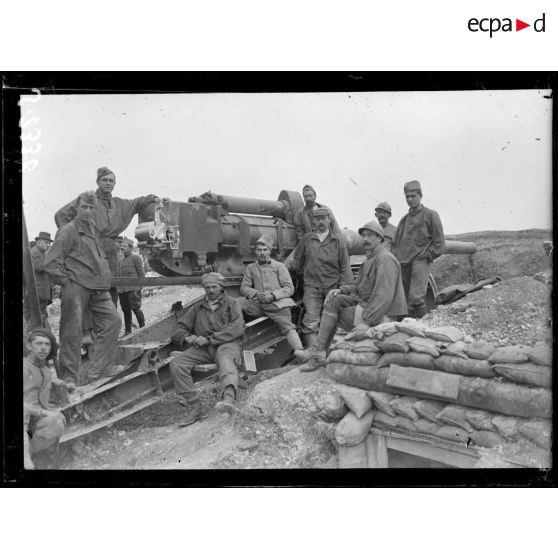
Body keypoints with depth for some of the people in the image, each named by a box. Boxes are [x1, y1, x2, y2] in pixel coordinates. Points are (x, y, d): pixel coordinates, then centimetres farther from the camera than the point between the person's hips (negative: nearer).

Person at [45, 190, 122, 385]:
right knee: (72, 332, -2)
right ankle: (69, 378, 8)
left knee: (113, 320, 0)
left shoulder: (94, 229, 17)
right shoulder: (68, 231, -6)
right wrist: (65, 281, -7)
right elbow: (51, 263, -10)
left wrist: (104, 279, 18)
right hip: (76, 288, -7)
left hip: (98, 289, 7)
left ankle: (98, 369, 6)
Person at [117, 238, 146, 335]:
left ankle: (143, 328, 4)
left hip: (133, 289, -6)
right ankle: (127, 331, 14)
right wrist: (118, 288, 15)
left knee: (136, 308, -7)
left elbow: (141, 273, -3)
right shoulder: (120, 261, 20)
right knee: (126, 310, 7)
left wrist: (140, 287, -10)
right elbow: (118, 275, 23)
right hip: (121, 290, 6)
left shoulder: (136, 258, 2)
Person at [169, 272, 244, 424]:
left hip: (226, 344, -4)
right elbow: (177, 329, 23)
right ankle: (195, 406, -26)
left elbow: (237, 328, -3)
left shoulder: (231, 303, 14)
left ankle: (228, 398, -66)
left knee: (226, 360, -38)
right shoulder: (198, 307, 25)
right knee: (176, 363, -21)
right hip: (202, 348, 4)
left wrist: (210, 339, -11)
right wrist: (187, 337, -3)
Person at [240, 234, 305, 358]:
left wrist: (273, 295, -12)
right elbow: (244, 287, 13)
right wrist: (256, 294, -8)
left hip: (277, 304, -3)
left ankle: (299, 352, -41)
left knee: (287, 326, -28)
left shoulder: (279, 266, 11)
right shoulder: (250, 268, 20)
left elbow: (289, 288, 4)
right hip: (257, 304, 3)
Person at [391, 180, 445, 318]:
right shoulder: (404, 219, 21)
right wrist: (395, 257, 10)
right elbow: (395, 241, 26)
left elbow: (439, 242, 1)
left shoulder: (430, 215, 4)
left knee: (415, 298, -19)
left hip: (420, 261, -6)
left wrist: (427, 256, -6)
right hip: (403, 263, 6)